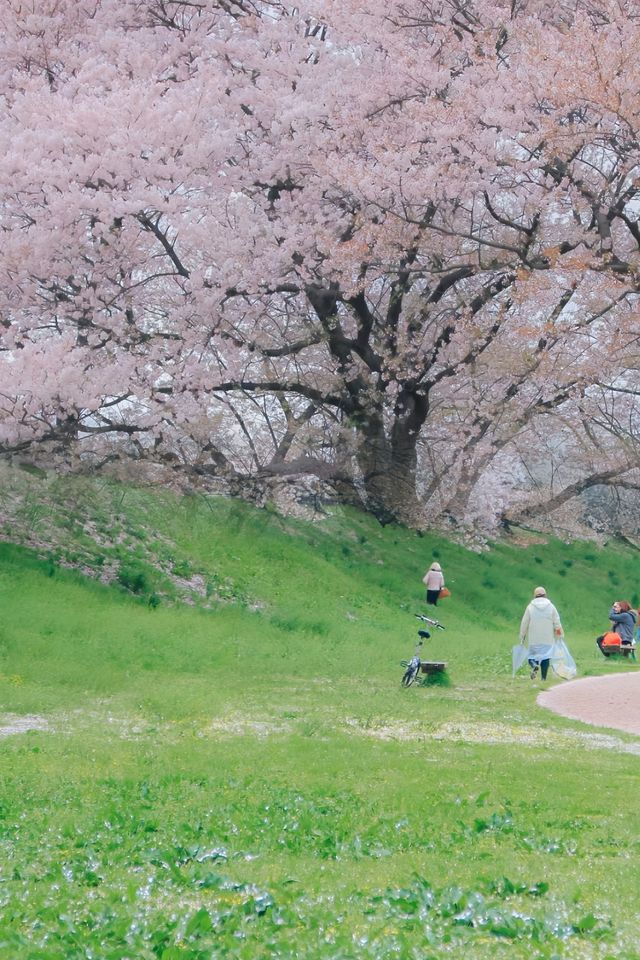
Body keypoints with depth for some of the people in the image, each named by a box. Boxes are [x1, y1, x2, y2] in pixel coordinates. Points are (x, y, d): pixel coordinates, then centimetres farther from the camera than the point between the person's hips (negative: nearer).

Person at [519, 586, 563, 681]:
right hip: (547, 640, 1)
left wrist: (522, 637, 13)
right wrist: (560, 636, 15)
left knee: (532, 656, 7)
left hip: (534, 639, -1)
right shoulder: (551, 607, 3)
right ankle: (544, 678, -5)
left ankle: (534, 665, -25)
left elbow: (524, 623, 3)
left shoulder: (530, 607, 0)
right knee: (545, 657, 4)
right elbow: (557, 623, 4)